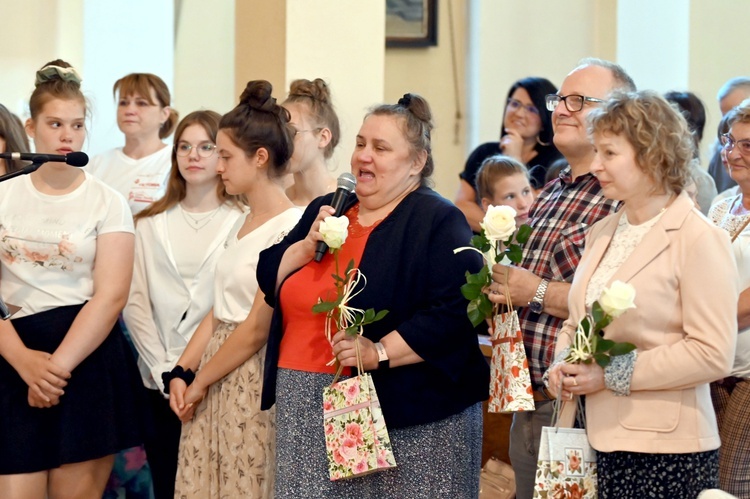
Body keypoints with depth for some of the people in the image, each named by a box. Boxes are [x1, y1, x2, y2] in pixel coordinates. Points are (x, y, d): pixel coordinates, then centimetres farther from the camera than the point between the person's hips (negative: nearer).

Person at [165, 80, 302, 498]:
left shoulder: (290, 227, -14)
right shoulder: (241, 225, 12)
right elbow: (219, 312, 11)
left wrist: (201, 380, -11)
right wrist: (181, 372, 2)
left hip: (252, 378, -8)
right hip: (213, 380, 8)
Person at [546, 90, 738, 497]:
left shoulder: (698, 239, -9)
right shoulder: (602, 233, 14)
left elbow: (713, 354, -15)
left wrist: (613, 375, -17)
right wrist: (563, 364, 2)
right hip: (599, 443, 6)